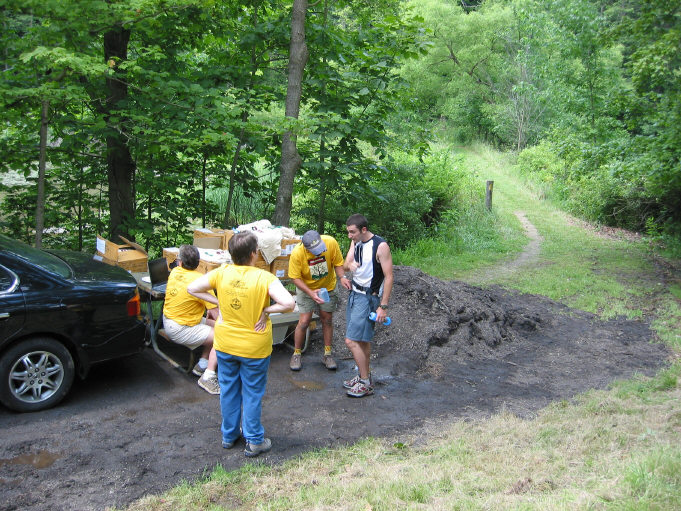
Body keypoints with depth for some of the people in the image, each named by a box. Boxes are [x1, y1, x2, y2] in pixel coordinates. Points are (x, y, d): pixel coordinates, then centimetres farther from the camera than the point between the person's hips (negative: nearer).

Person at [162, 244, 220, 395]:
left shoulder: (174, 272, 1)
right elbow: (215, 312, -21)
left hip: (169, 320, 8)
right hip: (180, 330, -8)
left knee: (214, 326, 16)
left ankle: (201, 365, 21)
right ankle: (208, 377, -11)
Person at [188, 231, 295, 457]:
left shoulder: (221, 273, -9)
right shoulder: (264, 278, -20)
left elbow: (193, 288, -2)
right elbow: (288, 303, -30)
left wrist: (218, 302, 0)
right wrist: (266, 310, -16)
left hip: (225, 344, 4)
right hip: (254, 348, -3)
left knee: (228, 390, 20)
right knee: (252, 394, 12)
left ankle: (229, 435, 36)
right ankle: (254, 442, 23)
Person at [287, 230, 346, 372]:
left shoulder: (331, 243, -27)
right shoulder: (297, 254, -30)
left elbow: (338, 263, -13)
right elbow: (296, 278, -21)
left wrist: (342, 277, -31)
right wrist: (310, 293, -34)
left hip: (328, 287, 2)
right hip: (306, 288, -2)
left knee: (327, 319, 8)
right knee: (304, 321, -6)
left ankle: (327, 354, 22)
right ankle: (297, 354, 13)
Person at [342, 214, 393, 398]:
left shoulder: (380, 246, -18)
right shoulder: (355, 242, 6)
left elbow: (388, 277, -17)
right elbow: (345, 265, 3)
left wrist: (383, 307, -19)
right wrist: (350, 265, -23)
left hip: (368, 297, -8)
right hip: (355, 293, 8)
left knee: (351, 341, -10)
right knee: (363, 339, 16)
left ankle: (366, 384, 1)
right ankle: (364, 377, 29)